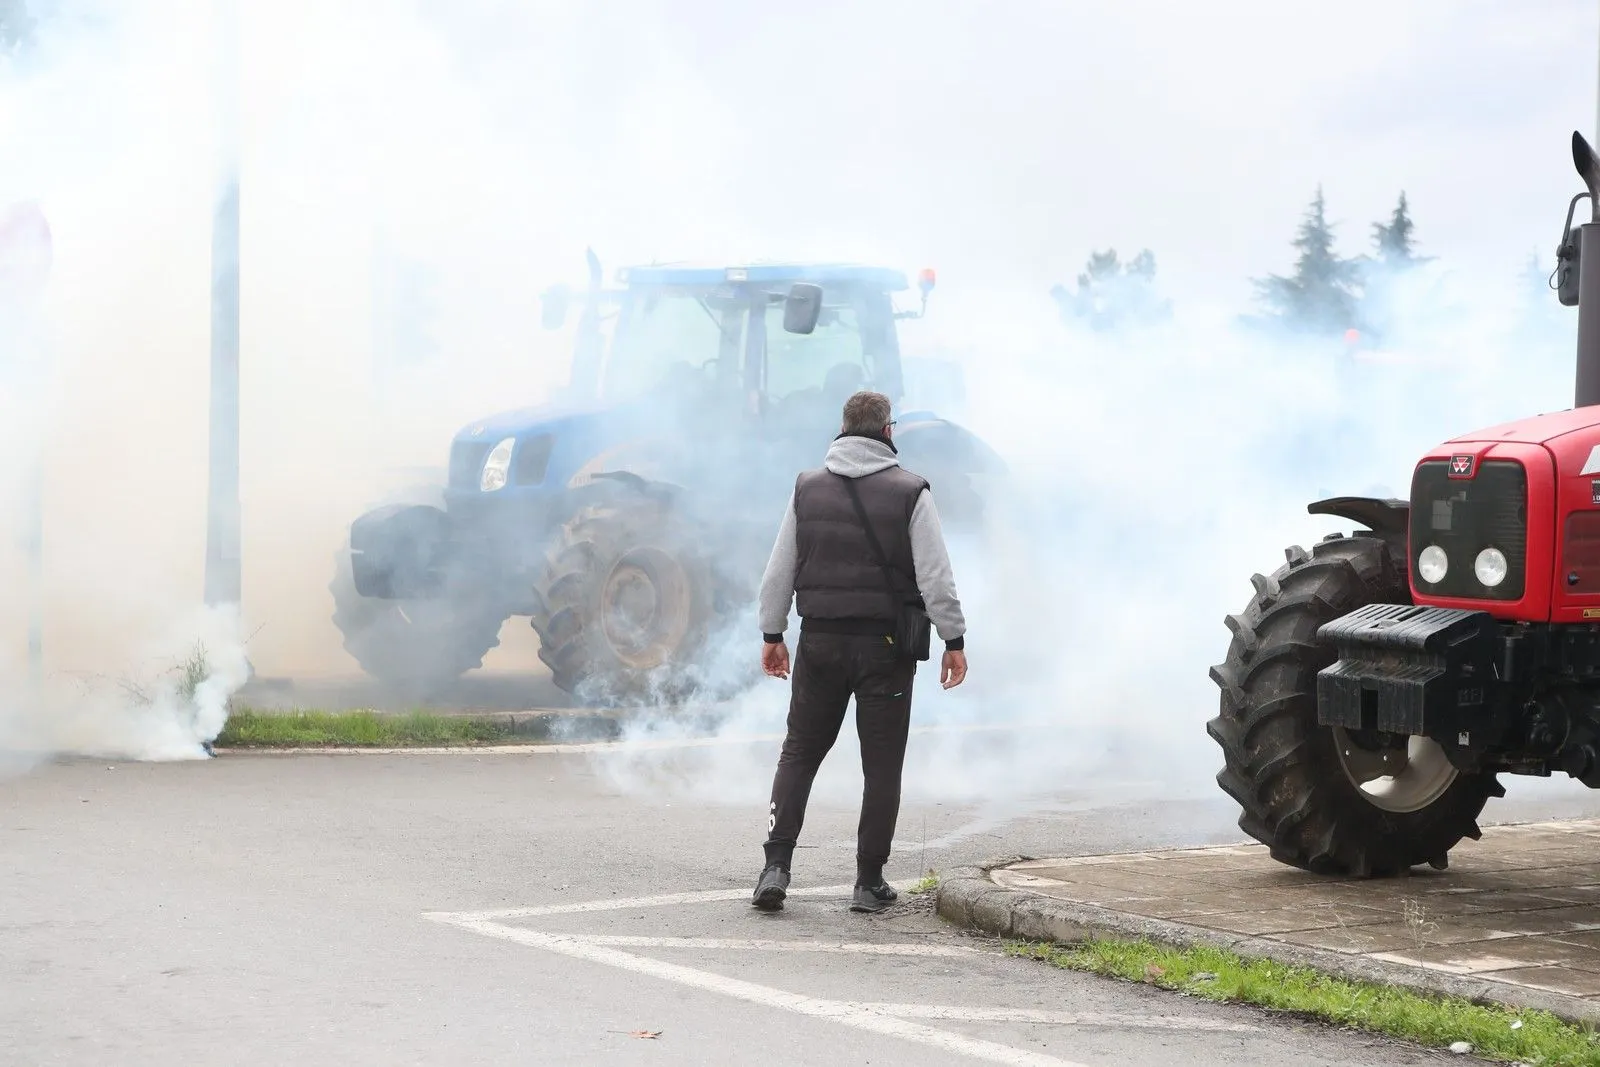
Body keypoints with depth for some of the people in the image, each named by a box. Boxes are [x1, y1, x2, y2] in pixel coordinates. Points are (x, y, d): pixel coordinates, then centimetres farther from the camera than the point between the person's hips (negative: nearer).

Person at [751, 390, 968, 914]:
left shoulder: (807, 487, 5)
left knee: (799, 753, 11)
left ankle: (777, 866, -2)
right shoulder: (909, 492, -5)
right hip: (885, 646, -3)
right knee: (882, 766, 5)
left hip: (820, 641, 3)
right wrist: (954, 640, -3)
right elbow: (935, 575, -9)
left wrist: (772, 634, 16)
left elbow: (779, 570, 8)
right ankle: (869, 882, 6)